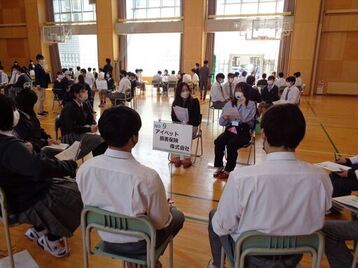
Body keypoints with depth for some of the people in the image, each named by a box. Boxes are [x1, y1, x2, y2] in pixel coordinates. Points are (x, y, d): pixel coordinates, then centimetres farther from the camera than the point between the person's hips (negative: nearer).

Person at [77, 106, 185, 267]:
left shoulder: (84, 169, -21)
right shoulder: (147, 177, -36)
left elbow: (89, 207, -2)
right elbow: (161, 223, -20)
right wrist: (167, 207, 3)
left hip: (106, 239, 5)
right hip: (138, 244, -5)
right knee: (177, 216, 24)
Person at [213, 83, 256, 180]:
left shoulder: (251, 104, -1)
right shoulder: (230, 104, 12)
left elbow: (246, 119, -21)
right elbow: (221, 122, 8)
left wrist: (243, 104, -17)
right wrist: (224, 118, -14)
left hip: (244, 132, -4)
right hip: (230, 129, 4)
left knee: (231, 144, -31)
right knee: (218, 142, -24)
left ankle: (228, 170, -14)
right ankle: (219, 167, -9)